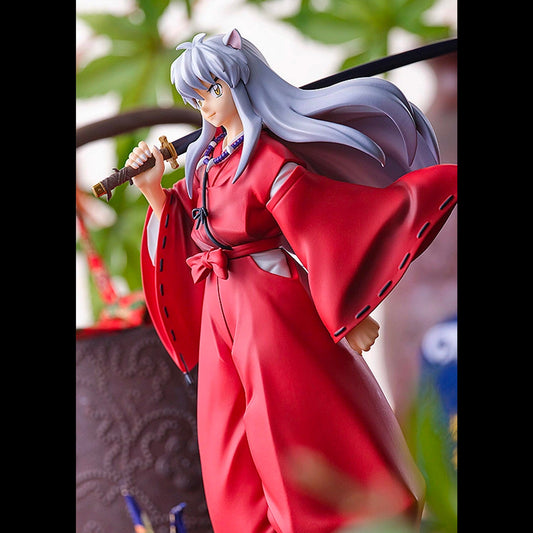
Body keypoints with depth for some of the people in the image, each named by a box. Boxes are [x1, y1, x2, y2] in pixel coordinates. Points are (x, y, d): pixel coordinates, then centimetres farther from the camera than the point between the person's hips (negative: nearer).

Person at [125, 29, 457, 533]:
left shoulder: (267, 159, -13)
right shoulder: (206, 157, 10)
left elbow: (318, 235, -15)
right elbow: (184, 233, 17)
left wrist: (349, 313, -16)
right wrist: (155, 192, 2)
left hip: (272, 307, -8)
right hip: (220, 315, 8)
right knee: (235, 463, 10)